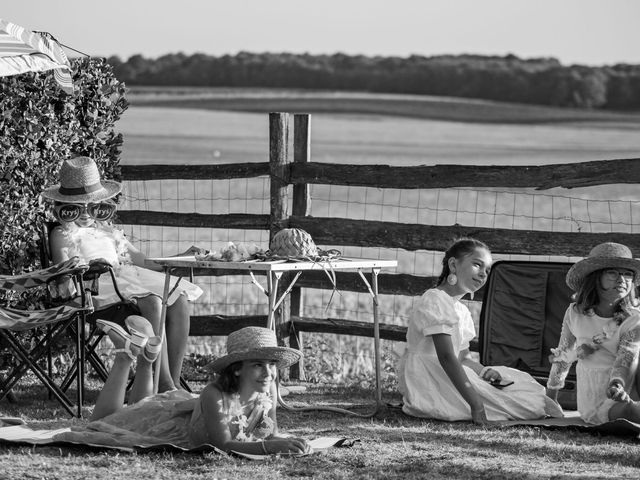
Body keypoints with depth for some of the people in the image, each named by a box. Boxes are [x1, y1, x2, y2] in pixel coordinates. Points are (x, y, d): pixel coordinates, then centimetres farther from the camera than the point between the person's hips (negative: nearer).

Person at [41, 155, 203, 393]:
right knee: (152, 301, -35)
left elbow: (141, 261, 26)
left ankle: (174, 381, -27)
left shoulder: (108, 231, 32)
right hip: (95, 289, -7)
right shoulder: (63, 234, 13)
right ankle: (163, 384, -41)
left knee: (180, 299, -22)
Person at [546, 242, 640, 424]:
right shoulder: (575, 314, 4)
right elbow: (561, 358, 16)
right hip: (595, 407, -1)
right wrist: (550, 400, 23)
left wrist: (617, 385, -36)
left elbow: (625, 360, -14)